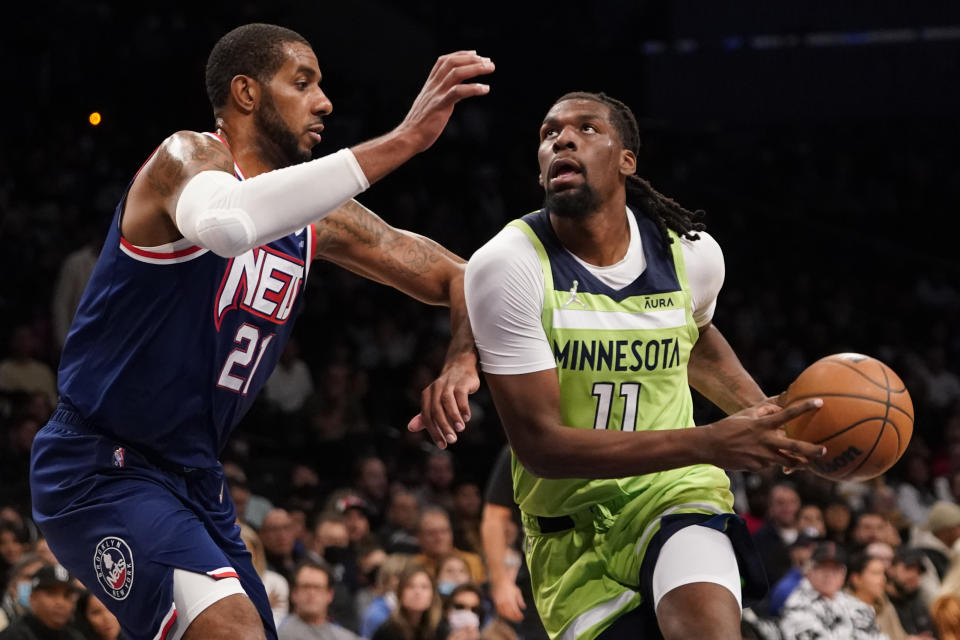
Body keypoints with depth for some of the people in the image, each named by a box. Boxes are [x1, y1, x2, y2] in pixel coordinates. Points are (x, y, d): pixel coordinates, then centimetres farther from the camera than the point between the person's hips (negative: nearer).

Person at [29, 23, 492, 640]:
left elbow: (456, 278, 13)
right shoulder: (188, 158, -15)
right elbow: (225, 223, -41)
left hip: (194, 476, 9)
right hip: (101, 468, -9)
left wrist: (461, 363, -11)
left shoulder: (317, 217, 8)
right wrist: (401, 141, -42)